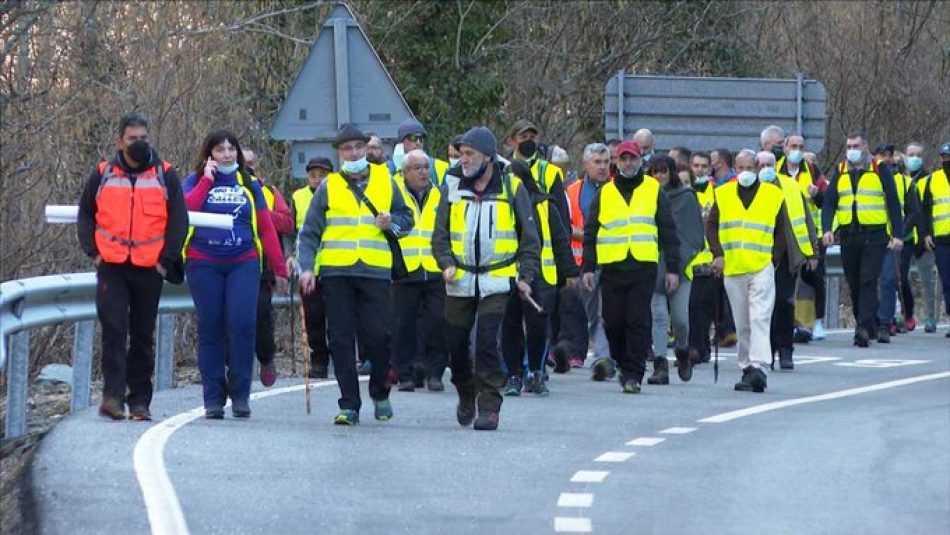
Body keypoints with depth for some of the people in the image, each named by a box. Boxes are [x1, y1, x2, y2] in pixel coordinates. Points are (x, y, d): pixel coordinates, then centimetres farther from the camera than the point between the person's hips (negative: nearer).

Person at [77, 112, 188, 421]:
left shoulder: (165, 175, 5)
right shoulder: (103, 175, 7)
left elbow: (178, 219, 5)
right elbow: (85, 216, 14)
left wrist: (166, 259, -4)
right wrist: (93, 252, 1)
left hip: (149, 268, 0)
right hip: (111, 266, 0)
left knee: (143, 335, 6)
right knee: (113, 328, -12)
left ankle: (139, 400, 11)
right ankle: (113, 394, -14)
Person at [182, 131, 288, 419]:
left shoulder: (249, 185, 13)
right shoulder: (195, 182, 9)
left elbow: (266, 228, 12)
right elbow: (185, 210, -11)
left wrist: (279, 269, 10)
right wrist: (207, 180, -7)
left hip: (243, 263, 0)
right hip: (204, 264, 0)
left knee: (242, 324, -13)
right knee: (210, 328, 0)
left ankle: (240, 393, -3)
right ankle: (213, 398, 6)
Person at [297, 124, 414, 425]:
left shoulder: (385, 181, 12)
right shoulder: (329, 187, 9)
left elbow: (406, 218, 19)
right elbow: (309, 232, 8)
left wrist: (391, 223, -3)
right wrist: (306, 267, -5)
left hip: (375, 271, 0)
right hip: (335, 272, 0)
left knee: (376, 335, -6)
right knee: (341, 339, -2)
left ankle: (380, 394, 19)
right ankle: (349, 405, 3)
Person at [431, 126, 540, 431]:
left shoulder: (512, 188, 0)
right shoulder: (453, 187, 6)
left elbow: (529, 237, 5)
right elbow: (441, 232, 9)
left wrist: (526, 276, -3)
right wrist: (447, 264, -8)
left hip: (496, 280, -3)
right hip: (461, 280, 3)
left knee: (486, 341, -14)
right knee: (455, 343, 7)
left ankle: (489, 407, -7)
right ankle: (467, 395, 32)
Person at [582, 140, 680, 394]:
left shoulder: (654, 191, 8)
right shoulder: (604, 194, 12)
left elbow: (669, 233, 8)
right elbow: (590, 233, 13)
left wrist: (672, 268, 3)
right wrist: (588, 268, 5)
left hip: (643, 267, -2)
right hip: (612, 268, 2)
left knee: (638, 322, -8)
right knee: (613, 322, 3)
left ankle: (634, 374, -6)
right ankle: (624, 364, 23)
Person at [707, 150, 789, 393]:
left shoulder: (773, 195, 5)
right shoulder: (723, 194, 10)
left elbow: (781, 231, 11)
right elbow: (711, 226, 13)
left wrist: (774, 259, 1)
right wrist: (717, 254, 0)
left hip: (762, 267, -3)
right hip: (732, 269, 3)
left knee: (759, 318, -15)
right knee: (742, 324, 8)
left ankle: (759, 366, -22)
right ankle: (747, 368, 14)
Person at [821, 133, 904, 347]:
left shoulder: (880, 170, 2)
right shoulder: (840, 172, 12)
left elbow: (893, 203, 2)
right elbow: (829, 202, 8)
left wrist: (897, 234, -5)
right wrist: (826, 229, -7)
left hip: (874, 235, -4)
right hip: (848, 235, 4)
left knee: (868, 281, -13)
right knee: (854, 283, 8)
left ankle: (864, 329, -19)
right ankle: (865, 324, 20)